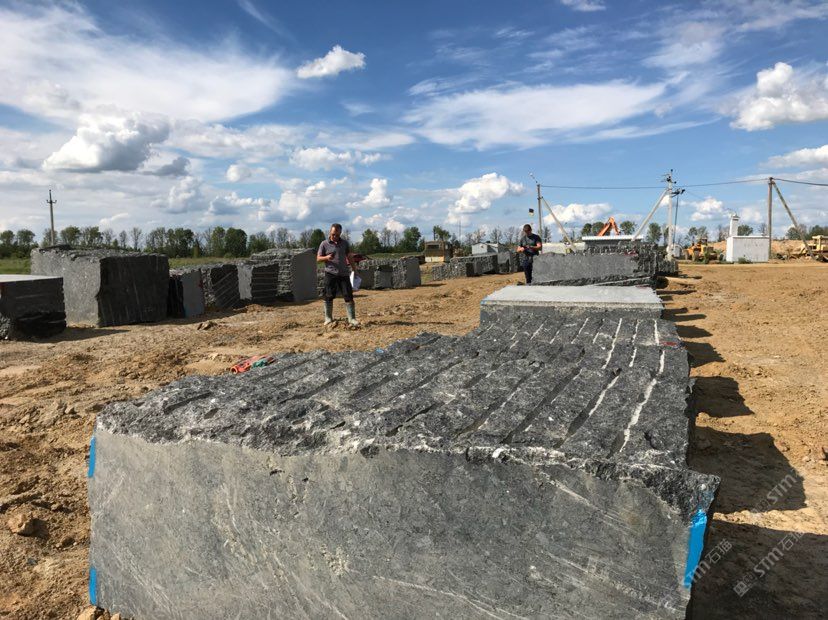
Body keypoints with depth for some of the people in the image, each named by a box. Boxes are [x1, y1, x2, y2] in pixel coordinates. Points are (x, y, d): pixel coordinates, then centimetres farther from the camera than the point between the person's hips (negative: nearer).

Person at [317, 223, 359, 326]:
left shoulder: (345, 243, 10)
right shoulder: (324, 244, 1)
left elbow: (350, 257, 16)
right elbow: (318, 258, 3)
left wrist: (355, 270, 12)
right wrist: (327, 258, -18)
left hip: (343, 274, 2)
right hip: (330, 274, -2)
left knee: (348, 296, -5)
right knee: (329, 297, 3)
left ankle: (352, 319, -2)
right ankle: (328, 318, 16)